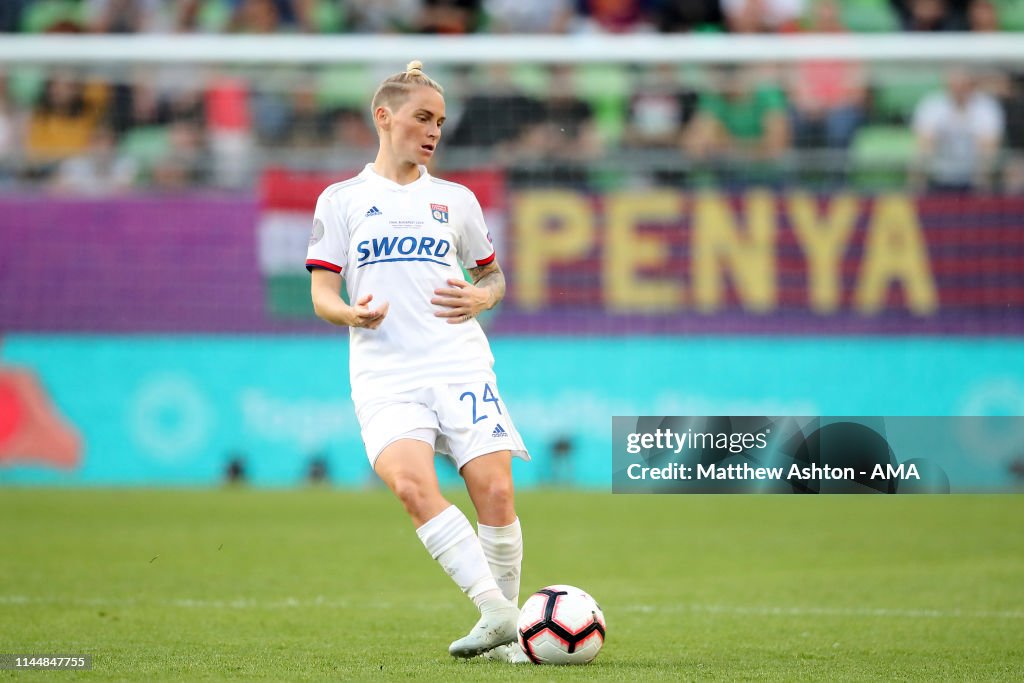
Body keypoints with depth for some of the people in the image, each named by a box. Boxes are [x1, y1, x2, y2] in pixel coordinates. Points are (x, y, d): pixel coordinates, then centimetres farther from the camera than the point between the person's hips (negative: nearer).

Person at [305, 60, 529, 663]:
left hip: (460, 361, 2)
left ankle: (506, 624, 1)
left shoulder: (456, 200, 17)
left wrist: (481, 299, 2)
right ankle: (495, 612, -29)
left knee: (495, 490, -15)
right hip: (385, 376, -2)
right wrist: (351, 313, -15)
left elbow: (494, 275, 26)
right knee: (411, 483, -28)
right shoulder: (342, 200, 11)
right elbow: (321, 294, 8)